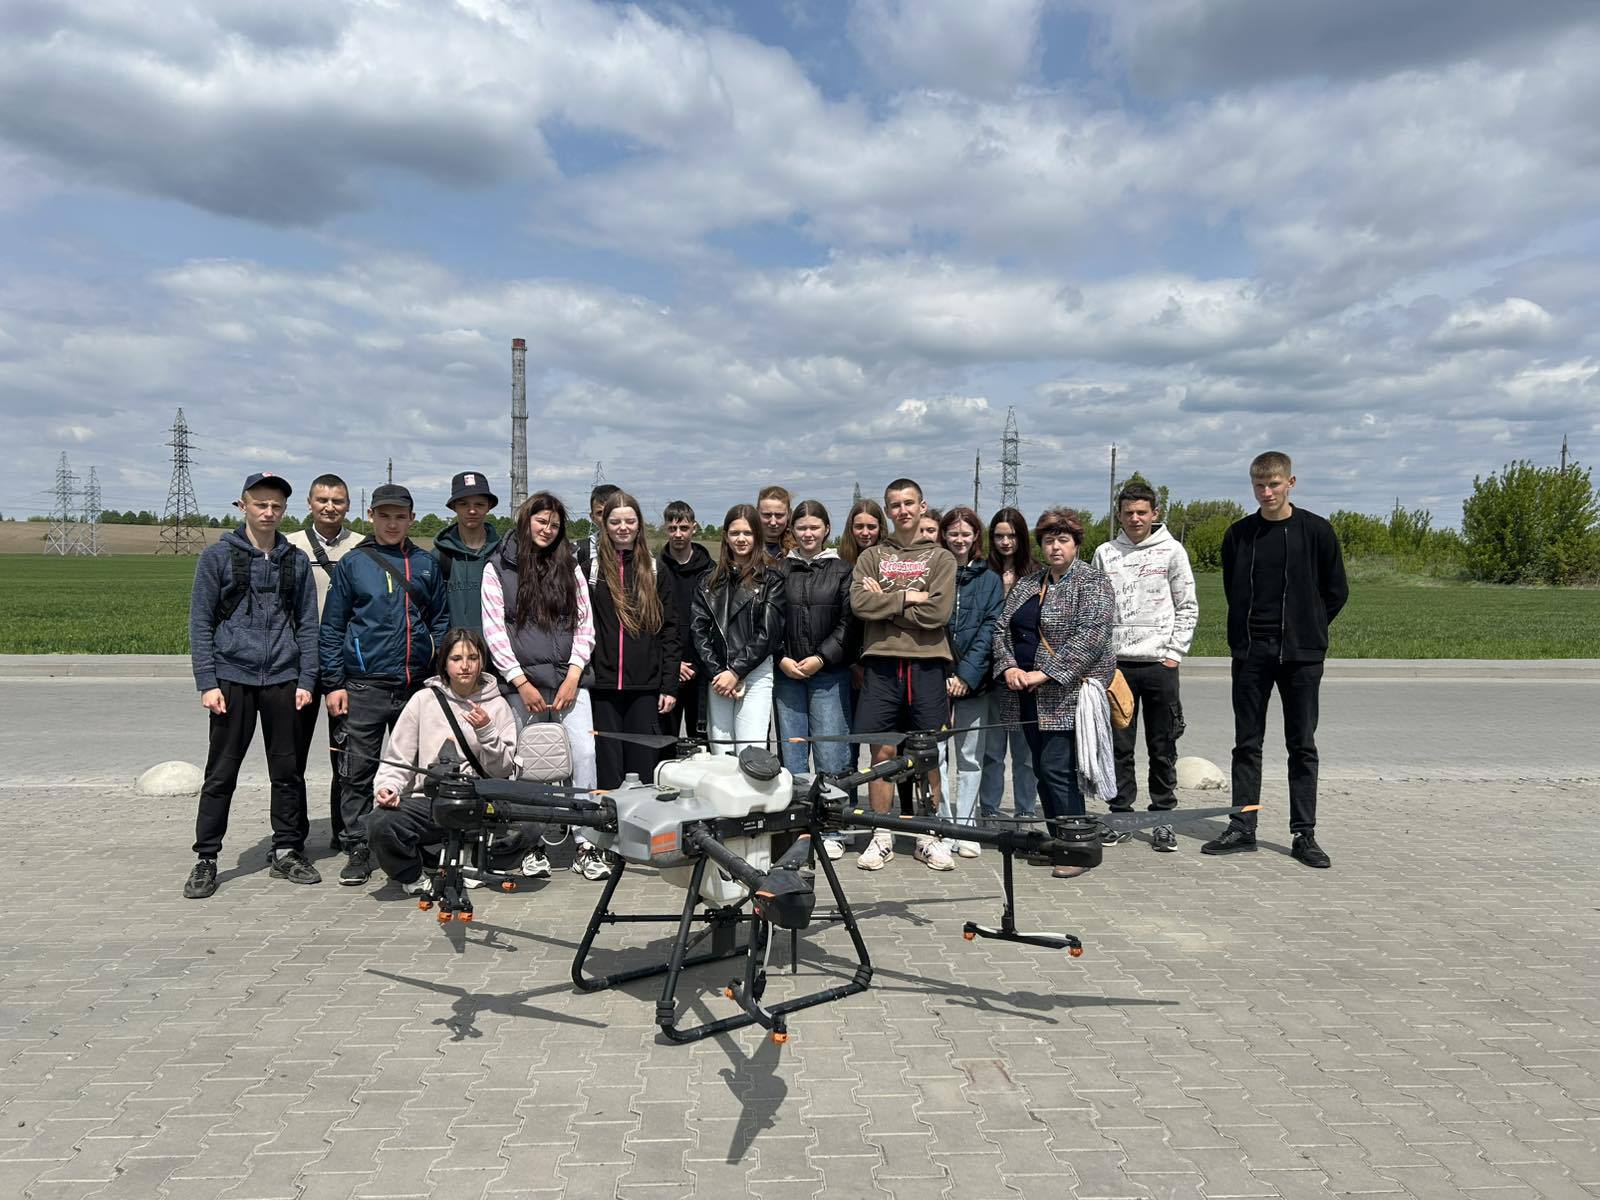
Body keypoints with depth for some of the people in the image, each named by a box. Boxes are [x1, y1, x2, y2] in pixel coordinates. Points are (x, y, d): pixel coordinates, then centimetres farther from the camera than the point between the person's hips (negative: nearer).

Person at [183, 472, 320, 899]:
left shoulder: (296, 560, 10)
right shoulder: (218, 555, 3)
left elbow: (307, 624, 10)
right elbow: (200, 623, 1)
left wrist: (306, 680, 2)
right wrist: (207, 683, -6)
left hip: (284, 680, 2)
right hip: (233, 678, -2)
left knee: (288, 771, 7)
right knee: (221, 773, 3)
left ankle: (287, 852, 18)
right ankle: (206, 860, 13)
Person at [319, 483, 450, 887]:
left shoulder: (426, 564, 10)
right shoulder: (352, 563, 4)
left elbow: (440, 620, 13)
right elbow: (332, 627, 4)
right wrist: (334, 683, -1)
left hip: (417, 684, 2)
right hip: (365, 686, -2)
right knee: (360, 770, 1)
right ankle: (358, 850, 9)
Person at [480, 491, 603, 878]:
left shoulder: (569, 566, 14)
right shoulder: (498, 568, 6)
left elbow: (585, 623, 10)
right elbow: (493, 630, 0)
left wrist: (573, 675, -3)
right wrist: (521, 683, -7)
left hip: (569, 678, 2)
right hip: (523, 680, -1)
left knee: (584, 753, -10)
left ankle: (585, 846, -5)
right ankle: (534, 847, 11)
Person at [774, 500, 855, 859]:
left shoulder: (842, 570, 6)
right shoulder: (780, 570, 10)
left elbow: (848, 623, 0)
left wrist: (821, 657, -10)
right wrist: (782, 658, -5)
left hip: (829, 674, -2)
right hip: (787, 673, 2)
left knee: (830, 755, -2)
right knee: (792, 755, 4)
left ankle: (830, 832, 8)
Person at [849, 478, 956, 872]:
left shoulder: (940, 558, 7)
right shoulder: (871, 556, 12)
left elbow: (937, 613, -8)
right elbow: (859, 603, -5)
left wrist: (885, 602, -6)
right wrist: (907, 596, -10)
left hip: (926, 665, -1)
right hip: (882, 664, 1)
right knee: (883, 753, 3)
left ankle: (928, 837, 16)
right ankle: (881, 838, 14)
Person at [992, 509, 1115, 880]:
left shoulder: (1093, 583, -3)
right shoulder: (1026, 583, 17)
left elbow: (1091, 638, -15)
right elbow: (1002, 627, 13)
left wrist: (1045, 673, -19)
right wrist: (1008, 667, -5)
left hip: (1067, 694, -6)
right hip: (1028, 695, 7)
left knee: (1057, 769, -11)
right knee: (1043, 770, 9)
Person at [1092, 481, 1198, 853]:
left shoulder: (1171, 551, 2)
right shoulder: (1105, 553, 7)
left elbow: (1187, 607, 3)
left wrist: (1174, 652, -4)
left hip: (1160, 664, -1)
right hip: (1116, 663, 2)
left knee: (1162, 749, 5)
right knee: (1118, 747, 6)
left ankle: (1163, 819, 14)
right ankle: (1121, 815, 15)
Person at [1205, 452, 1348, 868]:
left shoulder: (1316, 531, -2)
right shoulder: (1239, 534, 5)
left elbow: (1336, 591, 5)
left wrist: (1308, 630, 6)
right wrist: (1248, 632, 9)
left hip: (1301, 654, -2)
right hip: (1250, 652, 2)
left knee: (1302, 745, 4)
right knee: (1247, 743, 6)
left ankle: (1304, 834, 10)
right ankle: (1242, 829, 13)